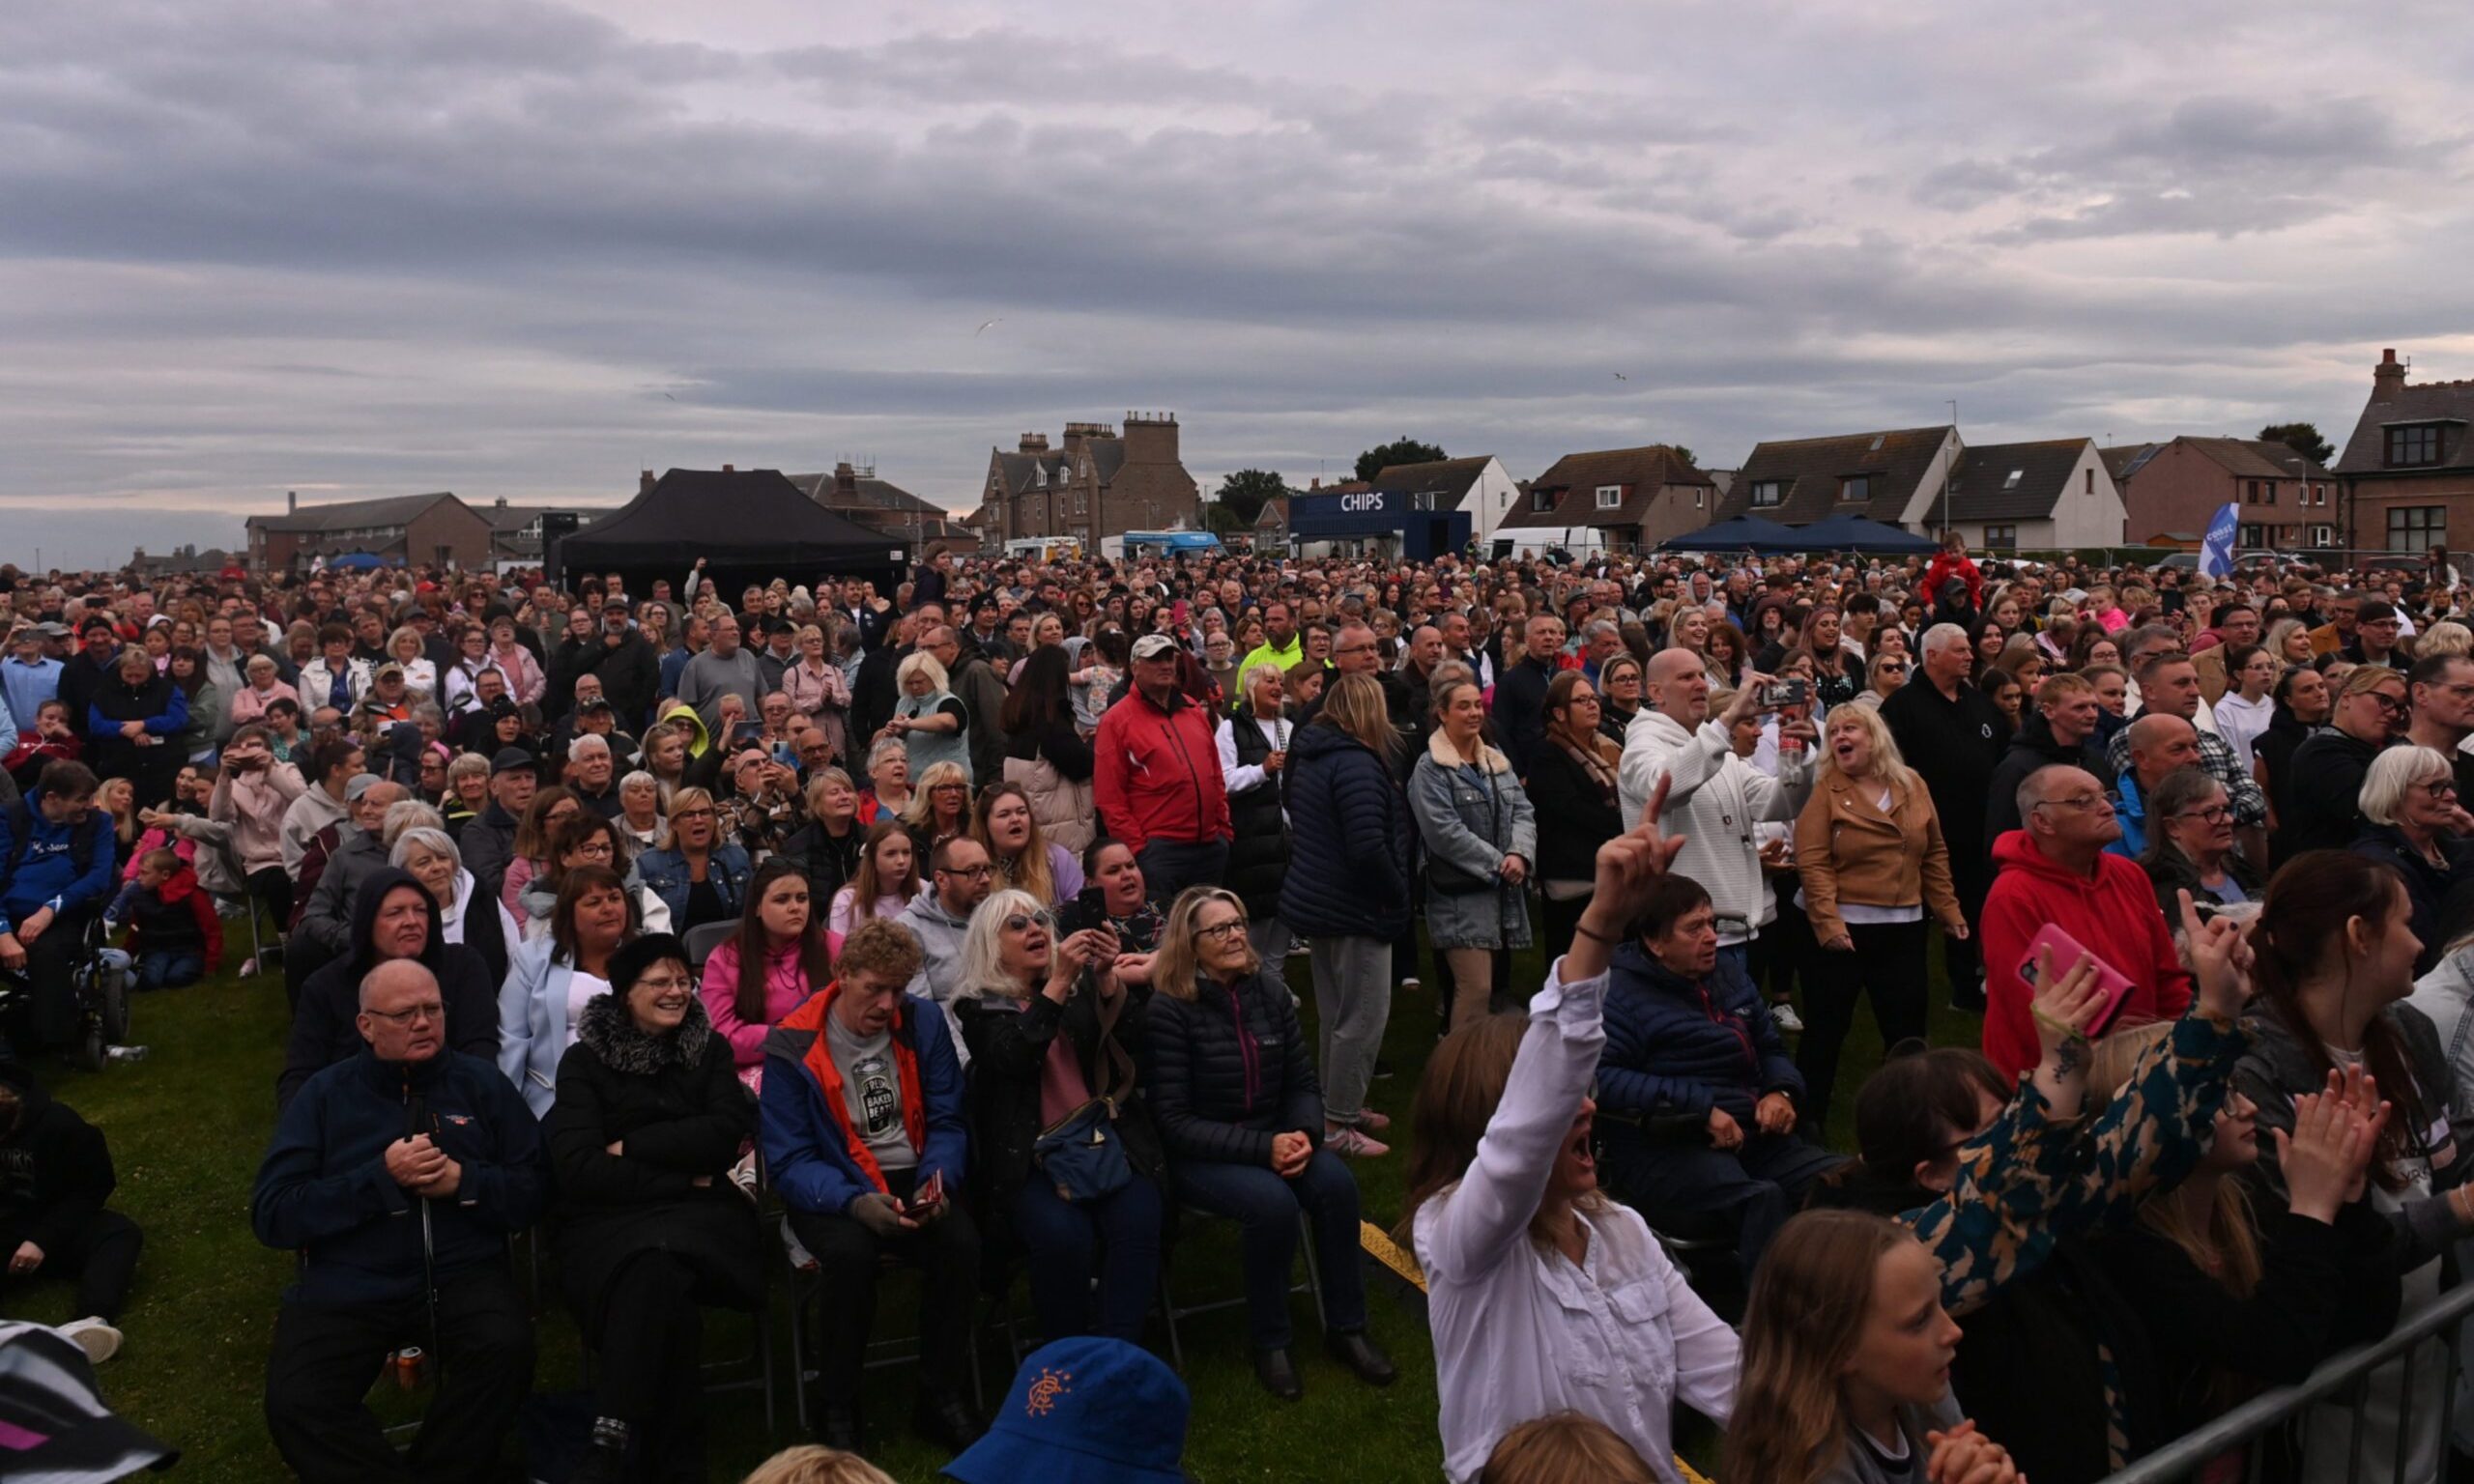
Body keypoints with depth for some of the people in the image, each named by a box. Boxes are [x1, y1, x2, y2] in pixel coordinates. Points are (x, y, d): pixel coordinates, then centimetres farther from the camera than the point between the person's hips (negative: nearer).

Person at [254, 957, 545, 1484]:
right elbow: (272, 1216, -2)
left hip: (460, 1274, 0)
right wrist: (381, 1178, -13)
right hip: (348, 1285, 0)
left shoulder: (481, 1083, 9)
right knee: (295, 1405, -26)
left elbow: (534, 1190, 7)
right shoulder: (324, 1094, 8)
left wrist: (463, 1181, -11)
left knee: (506, 1349, -29)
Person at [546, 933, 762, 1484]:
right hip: (610, 1220, -1)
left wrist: (630, 1147, -5)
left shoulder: (709, 1050, 16)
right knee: (659, 1274, -36)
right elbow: (577, 1167, -5)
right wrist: (682, 1179, -7)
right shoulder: (586, 1060, 8)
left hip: (702, 1216, 1)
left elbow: (726, 1133, -1)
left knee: (656, 1261, -35)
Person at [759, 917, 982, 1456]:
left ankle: (940, 1398, -5)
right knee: (851, 1252, -35)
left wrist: (938, 1179, -17)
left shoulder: (924, 1022, 1)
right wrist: (855, 1202, -29)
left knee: (961, 1243, -27)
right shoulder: (792, 1046, -9)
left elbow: (948, 1121, 5)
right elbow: (789, 1160, -11)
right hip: (833, 1190, -3)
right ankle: (837, 1411, -11)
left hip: (913, 1179, 3)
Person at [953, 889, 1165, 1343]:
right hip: (1029, 1155, -2)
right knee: (1063, 1236, -31)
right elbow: (1017, 1058, -13)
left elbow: (1131, 1042, 2)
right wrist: (1058, 981, -20)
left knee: (1138, 1222, -27)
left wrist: (1107, 977, -12)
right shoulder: (979, 1007, 6)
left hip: (1105, 1137, 3)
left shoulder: (1082, 985, 15)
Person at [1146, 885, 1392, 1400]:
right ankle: (1269, 1344, -10)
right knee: (1274, 1202, -31)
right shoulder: (1170, 1008, -15)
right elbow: (1175, 1122, -16)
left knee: (1337, 1182, -23)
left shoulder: (1269, 990, 1)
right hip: (1198, 1157, -5)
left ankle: (1346, 1328, -6)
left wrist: (1301, 1134, -15)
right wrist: (1263, 1148, -23)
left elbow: (1302, 1083, 7)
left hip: (1273, 1138, 5)